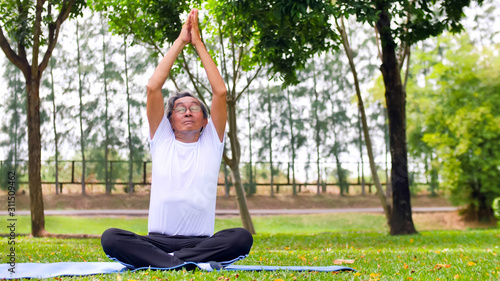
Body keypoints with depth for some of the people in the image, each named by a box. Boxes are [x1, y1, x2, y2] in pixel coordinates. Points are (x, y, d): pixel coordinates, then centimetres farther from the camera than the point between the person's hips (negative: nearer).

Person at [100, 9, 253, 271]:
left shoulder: (211, 142, 13)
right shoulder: (161, 140, 14)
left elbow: (220, 91, 3)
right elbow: (153, 87, 5)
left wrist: (198, 43, 9)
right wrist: (180, 41, 9)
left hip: (201, 242, 0)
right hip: (158, 241, 1)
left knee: (242, 238, -31)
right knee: (110, 237, -28)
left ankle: (166, 261, -32)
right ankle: (190, 264, -38)